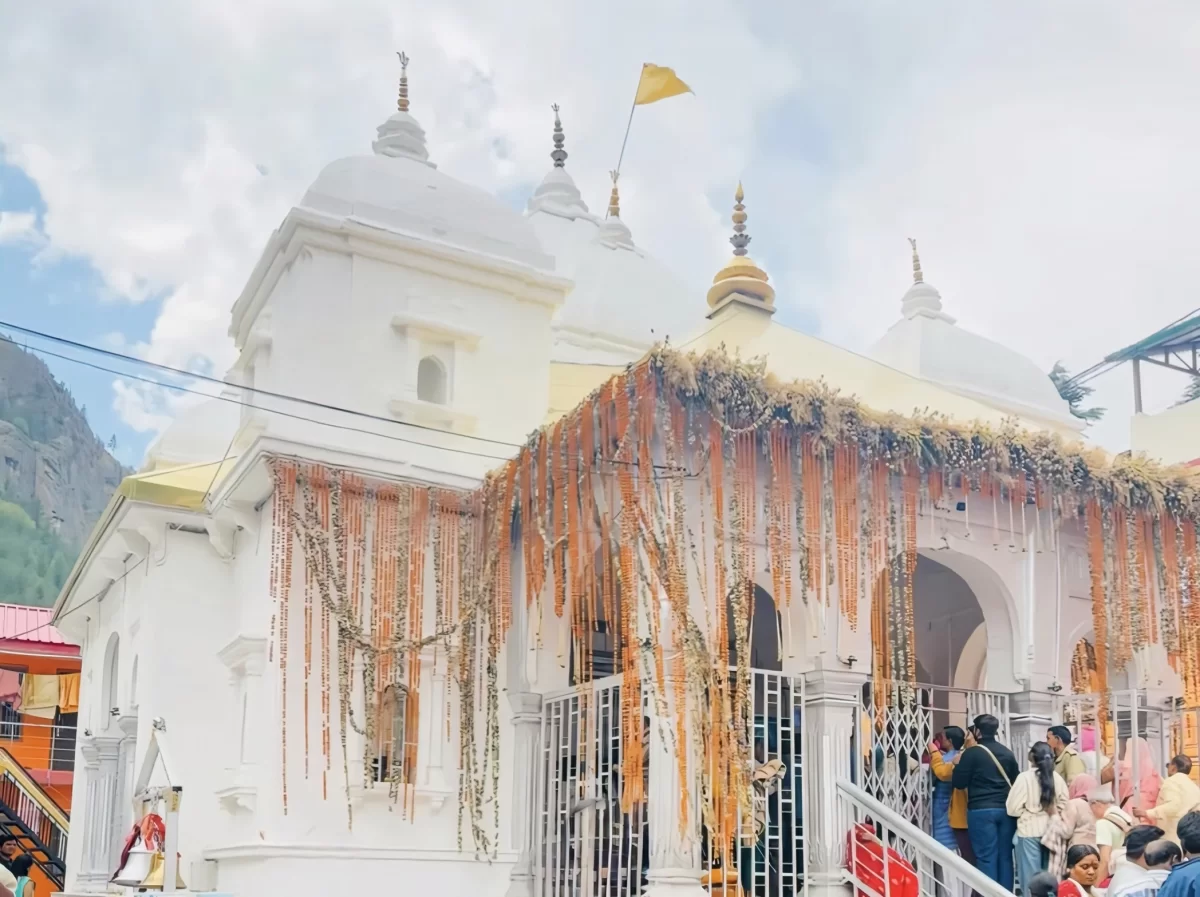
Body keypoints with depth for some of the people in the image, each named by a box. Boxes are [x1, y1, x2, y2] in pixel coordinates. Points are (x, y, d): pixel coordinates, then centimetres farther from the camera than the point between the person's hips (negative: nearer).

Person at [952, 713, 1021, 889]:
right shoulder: (1007, 753, 9)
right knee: (1005, 856, 9)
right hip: (1005, 810, 5)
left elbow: (959, 782, -5)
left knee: (986, 858, -3)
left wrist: (958, 764, 11)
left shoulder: (972, 753, -7)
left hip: (981, 810, -5)